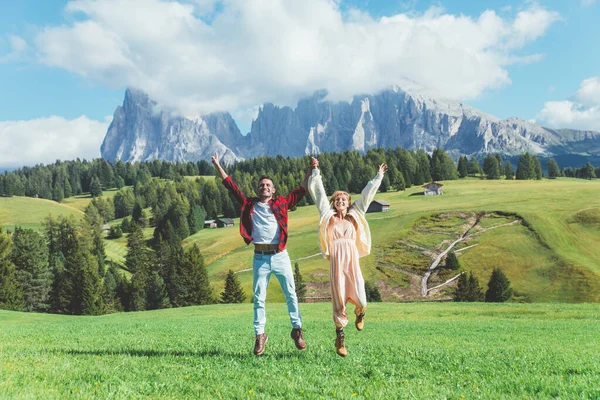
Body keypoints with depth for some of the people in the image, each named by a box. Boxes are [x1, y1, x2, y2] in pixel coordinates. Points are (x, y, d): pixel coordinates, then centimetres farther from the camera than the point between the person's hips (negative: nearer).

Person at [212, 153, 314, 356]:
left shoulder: (281, 203, 7)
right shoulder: (250, 204, 9)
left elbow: (302, 189, 10)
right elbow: (231, 186, 11)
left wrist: (311, 170, 6)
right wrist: (218, 166, 12)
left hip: (280, 255, 0)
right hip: (260, 257, 1)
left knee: (291, 294, 4)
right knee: (259, 297, 4)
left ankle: (297, 329, 17)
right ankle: (260, 335, 13)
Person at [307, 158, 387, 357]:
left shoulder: (354, 216, 15)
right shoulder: (328, 216, 11)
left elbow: (366, 194, 20)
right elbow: (319, 192, 14)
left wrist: (379, 177, 25)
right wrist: (316, 171, 16)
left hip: (353, 262, 1)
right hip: (336, 263, -1)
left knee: (360, 300, -4)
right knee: (339, 302, -1)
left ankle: (360, 313, 34)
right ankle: (340, 339, 12)